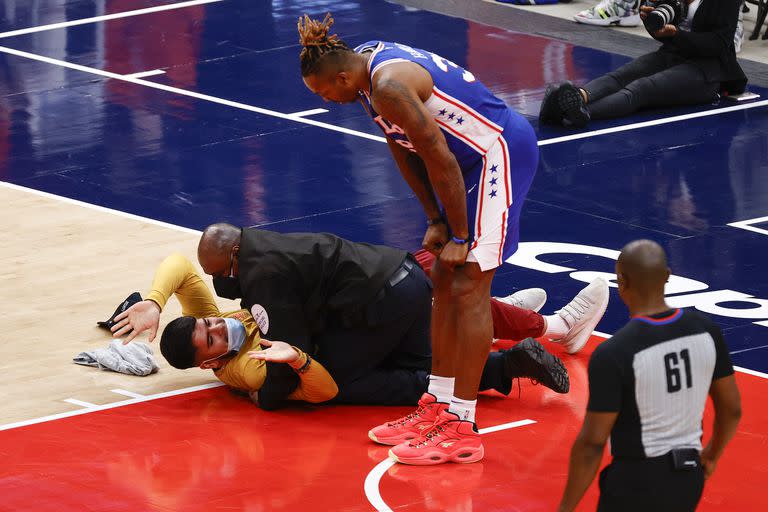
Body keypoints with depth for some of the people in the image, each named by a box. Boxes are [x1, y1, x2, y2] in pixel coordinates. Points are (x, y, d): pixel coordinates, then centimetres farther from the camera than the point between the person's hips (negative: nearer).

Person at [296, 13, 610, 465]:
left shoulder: (390, 86, -26)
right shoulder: (365, 66, 5)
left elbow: (438, 158, -22)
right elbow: (403, 149, 12)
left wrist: (460, 236, -14)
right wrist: (436, 222, 10)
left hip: (502, 151, -10)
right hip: (477, 154, 10)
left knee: (467, 287, -11)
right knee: (445, 282, 12)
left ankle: (462, 431, -9)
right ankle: (439, 407, 19)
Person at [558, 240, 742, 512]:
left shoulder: (612, 355, -23)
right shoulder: (705, 330, -5)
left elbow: (591, 443, -19)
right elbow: (731, 408, 6)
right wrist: (712, 453, 26)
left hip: (635, 485, -6)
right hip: (687, 480, 6)